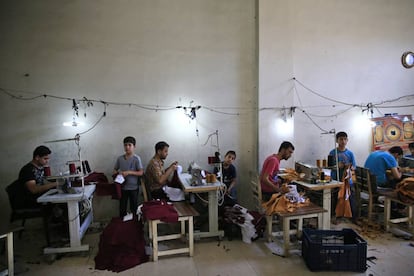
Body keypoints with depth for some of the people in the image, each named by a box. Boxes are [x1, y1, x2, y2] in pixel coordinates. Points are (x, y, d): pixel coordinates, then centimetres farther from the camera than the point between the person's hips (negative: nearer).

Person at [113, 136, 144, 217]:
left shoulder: (137, 158, -12)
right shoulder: (120, 158, 0)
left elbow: (141, 172, -14)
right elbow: (115, 170, 12)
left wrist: (129, 172, -23)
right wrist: (117, 173, -10)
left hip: (133, 188, -3)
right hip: (123, 187, 3)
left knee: (134, 208, 10)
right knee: (122, 207, 13)